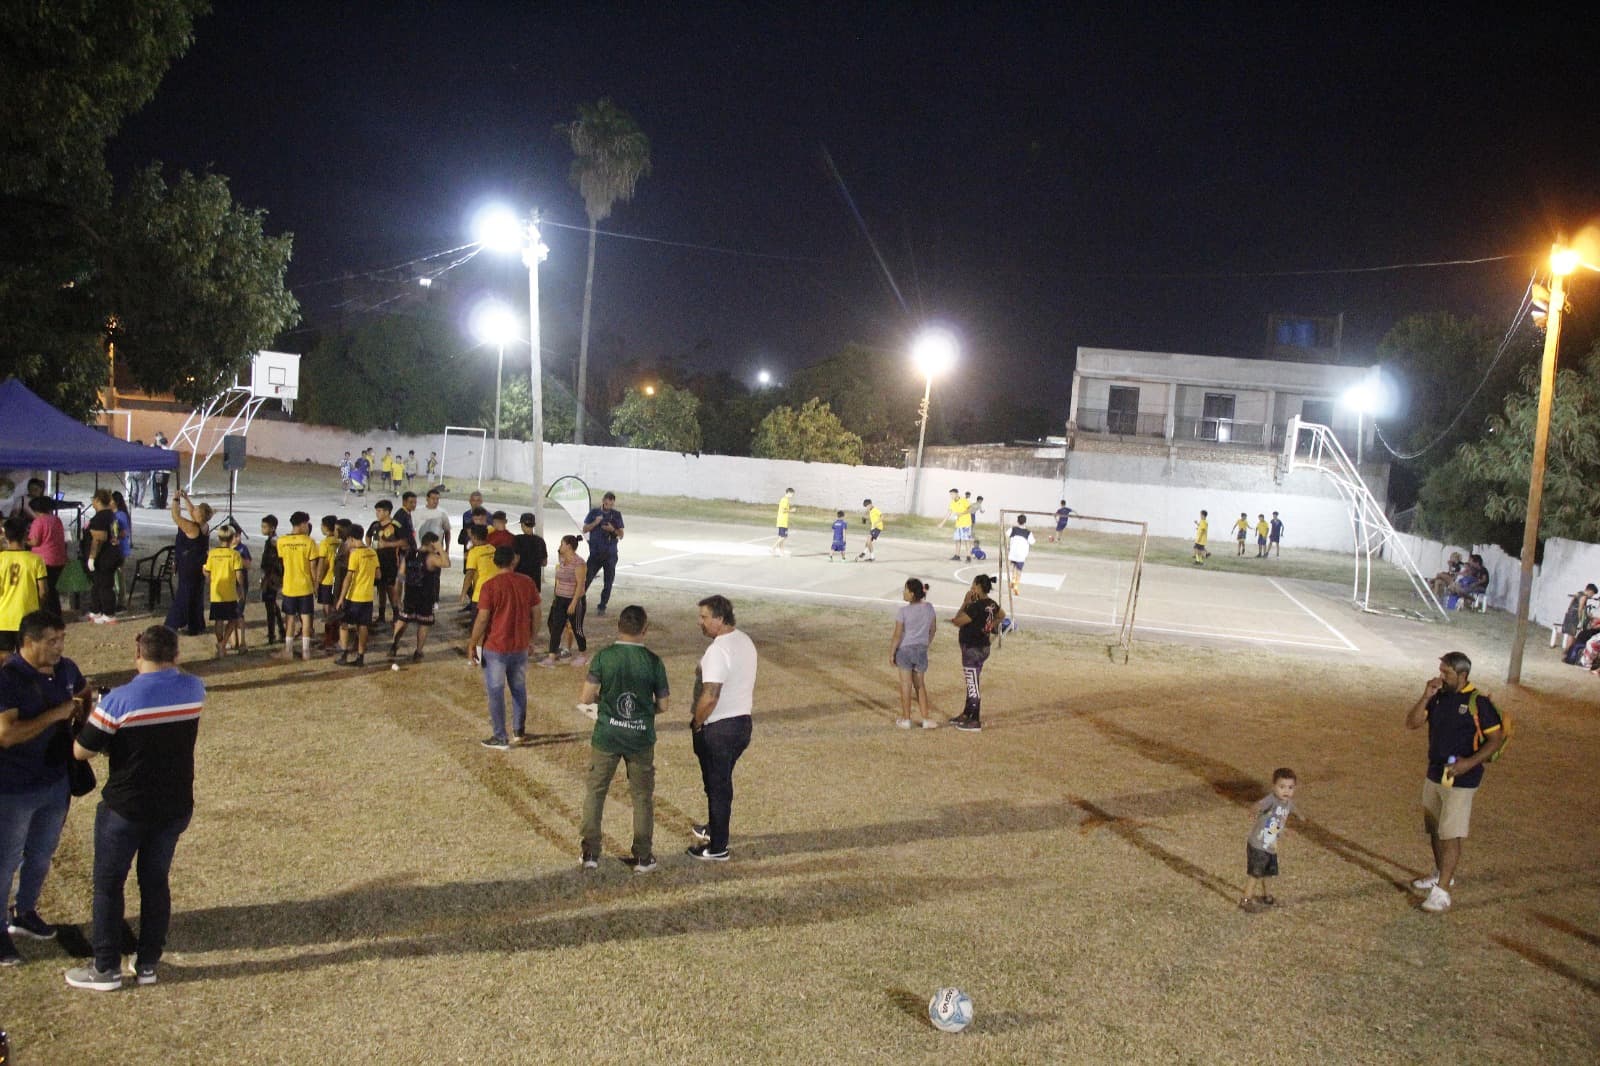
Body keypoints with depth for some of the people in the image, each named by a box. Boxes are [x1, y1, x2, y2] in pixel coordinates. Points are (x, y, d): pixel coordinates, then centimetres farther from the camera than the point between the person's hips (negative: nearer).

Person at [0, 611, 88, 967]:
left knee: (42, 855, 23)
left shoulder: (66, 669, -3)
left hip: (57, 781, 7)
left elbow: (86, 695, 17)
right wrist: (56, 714, -27)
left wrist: (83, 710, -6)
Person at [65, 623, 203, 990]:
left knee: (108, 884, 12)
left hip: (126, 808, -4)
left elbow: (81, 751, -12)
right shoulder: (194, 690, -7)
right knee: (156, 882, 16)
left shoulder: (119, 700, -21)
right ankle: (148, 963, 24)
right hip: (175, 808, 4)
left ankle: (106, 969, 20)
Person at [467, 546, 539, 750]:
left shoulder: (490, 586, -13)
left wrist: (472, 643, -4)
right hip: (520, 646, 4)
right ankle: (519, 732, 28)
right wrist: (532, 637, 18)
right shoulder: (527, 582, -1)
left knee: (496, 691, 5)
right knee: (519, 688, 18)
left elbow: (482, 619, -15)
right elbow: (536, 613, 5)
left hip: (495, 647, -4)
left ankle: (500, 738, 9)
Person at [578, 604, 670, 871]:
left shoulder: (603, 657, -11)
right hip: (641, 739, 0)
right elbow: (663, 705, -3)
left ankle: (590, 853, 19)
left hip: (606, 736, 0)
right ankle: (643, 857, 19)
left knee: (595, 792, 15)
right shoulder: (653, 662, -9)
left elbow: (586, 697, -11)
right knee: (642, 796, 13)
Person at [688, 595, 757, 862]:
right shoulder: (745, 641, 5)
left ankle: (717, 848, 15)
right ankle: (715, 828, 42)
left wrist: (696, 723, -13)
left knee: (717, 786, 4)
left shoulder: (718, 651, -24)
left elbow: (710, 697, -27)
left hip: (719, 728, -9)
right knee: (721, 781, 25)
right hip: (742, 722, 9)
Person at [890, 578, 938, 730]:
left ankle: (906, 719, 14)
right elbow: (932, 630, 8)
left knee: (906, 685, 6)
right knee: (920, 685, 15)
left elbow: (897, 636, -15)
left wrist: (891, 654, -5)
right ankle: (926, 719, 13)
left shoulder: (903, 612, -17)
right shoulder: (929, 608, -2)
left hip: (904, 650, -4)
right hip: (921, 650, 4)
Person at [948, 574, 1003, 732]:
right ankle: (966, 714, 33)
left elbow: (957, 621, -21)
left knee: (973, 685, 1)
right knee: (971, 683, 20)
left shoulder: (976, 606, -25)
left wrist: (965, 603, -15)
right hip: (982, 647, 9)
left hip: (972, 649, -9)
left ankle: (975, 722, 9)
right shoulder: (991, 604, 3)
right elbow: (1002, 615, 24)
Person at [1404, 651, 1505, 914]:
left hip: (1461, 780, -7)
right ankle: (1441, 875, 35)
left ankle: (1442, 891, -2)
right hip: (1434, 774, 7)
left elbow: (1496, 738, -11)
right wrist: (1426, 696, -13)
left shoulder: (1478, 703, -14)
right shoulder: (1438, 697, 3)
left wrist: (1470, 762, -23)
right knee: (1434, 829, 17)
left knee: (1450, 835, -5)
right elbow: (1411, 723, -1)